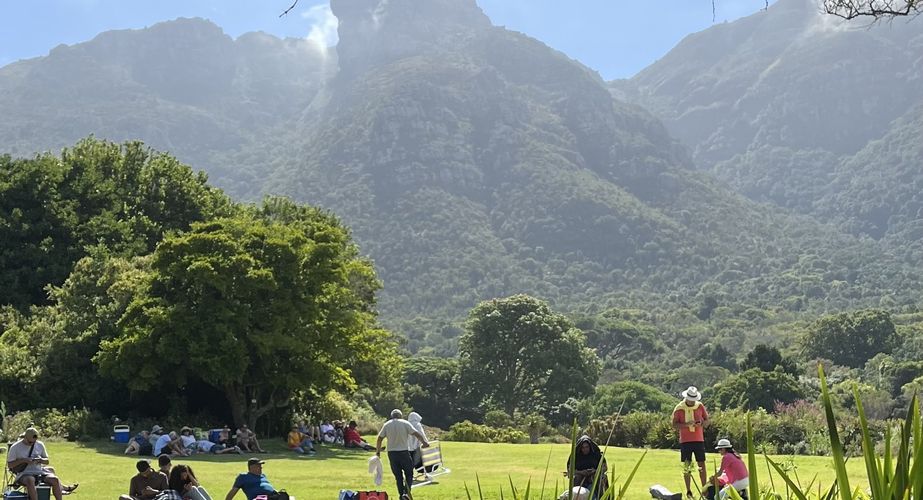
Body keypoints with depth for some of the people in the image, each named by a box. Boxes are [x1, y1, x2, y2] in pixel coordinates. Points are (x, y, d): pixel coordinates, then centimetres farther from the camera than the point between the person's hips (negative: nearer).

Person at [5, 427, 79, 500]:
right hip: (25, 474, -4)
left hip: (39, 472, 4)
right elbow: (9, 465, -1)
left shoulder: (40, 445, 9)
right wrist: (23, 460, -16)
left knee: (55, 480, -24)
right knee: (30, 481, -40)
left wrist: (41, 460, -6)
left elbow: (47, 461, 18)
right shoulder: (15, 447, -1)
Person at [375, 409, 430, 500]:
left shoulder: (386, 425, 5)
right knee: (409, 474, 6)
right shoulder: (405, 423, -1)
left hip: (391, 452, 3)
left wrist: (378, 451, 12)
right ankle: (406, 493, -13)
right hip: (404, 452, -3)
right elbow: (416, 434, -6)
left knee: (398, 476, 11)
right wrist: (425, 442, 2)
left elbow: (379, 439, 4)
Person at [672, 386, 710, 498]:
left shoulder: (700, 406, 2)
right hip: (685, 441, -2)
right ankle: (688, 491, 6)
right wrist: (687, 424, -23)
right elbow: (674, 426, -7)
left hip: (699, 440, 2)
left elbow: (707, 421, 9)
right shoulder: (679, 408, -6)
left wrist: (701, 424, -14)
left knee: (701, 464, 1)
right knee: (687, 465, 0)